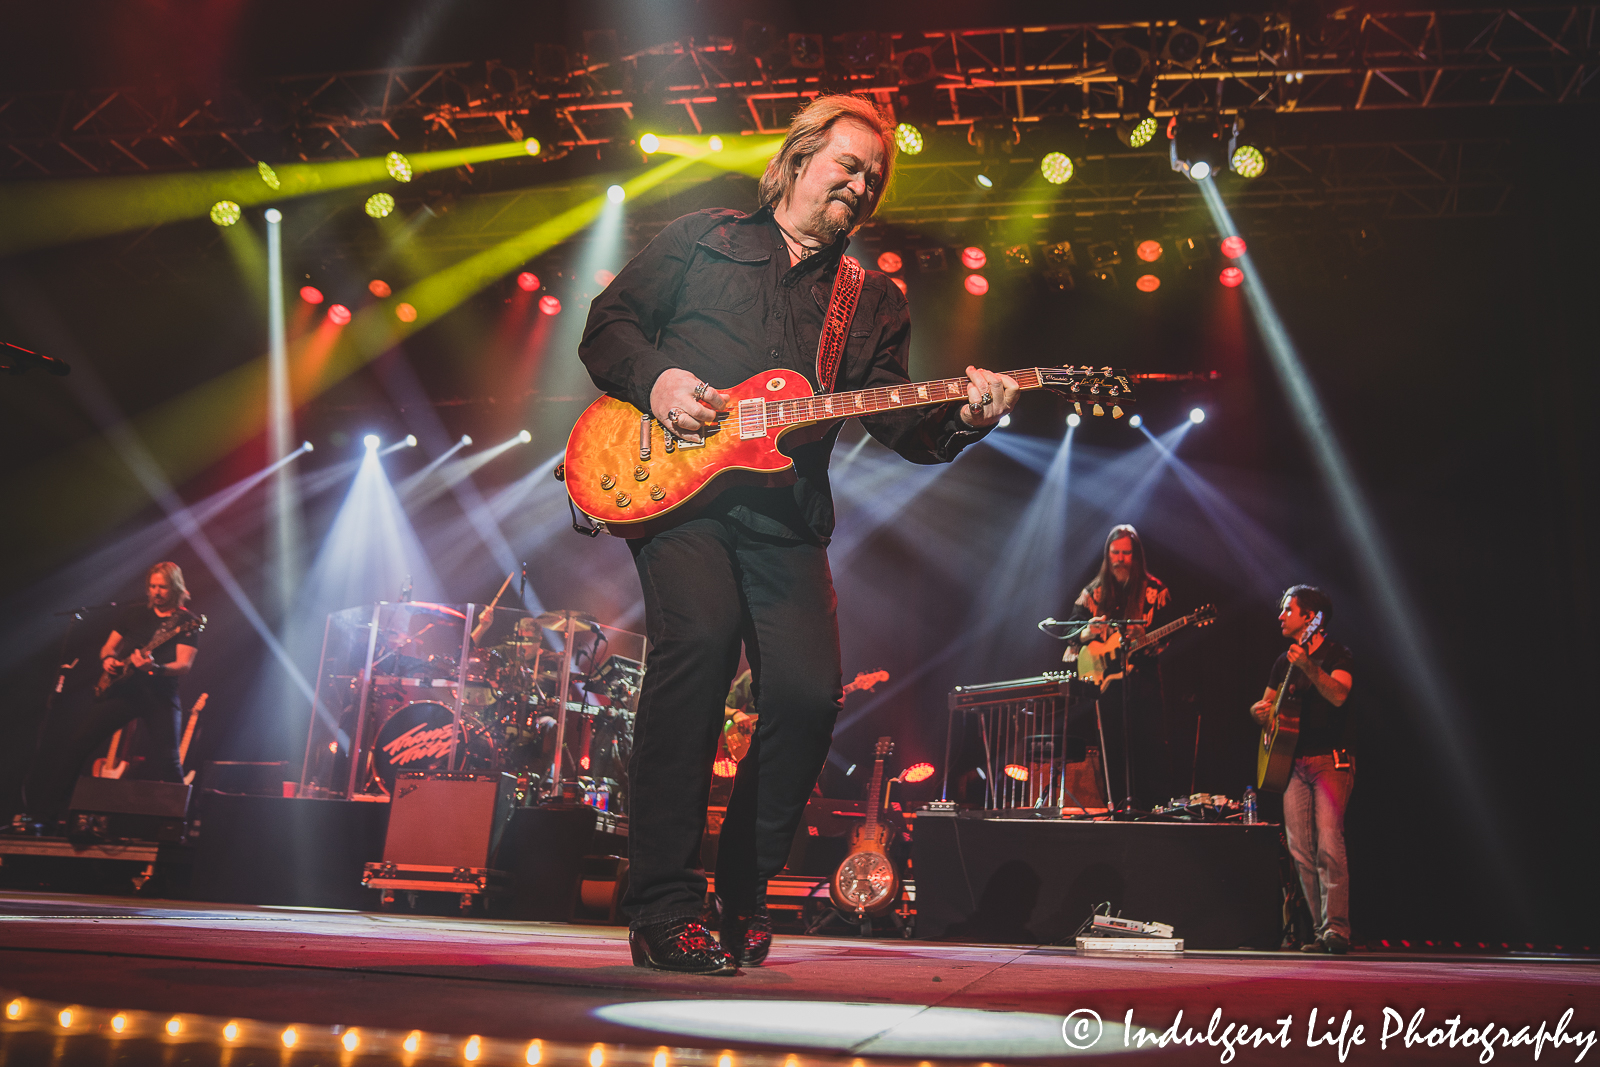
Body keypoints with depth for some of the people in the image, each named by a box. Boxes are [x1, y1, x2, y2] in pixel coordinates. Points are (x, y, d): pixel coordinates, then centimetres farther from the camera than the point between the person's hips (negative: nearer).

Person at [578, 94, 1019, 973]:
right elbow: (607, 324, 15)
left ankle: (743, 891, 12)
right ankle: (663, 908, -17)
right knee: (698, 641, -27)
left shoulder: (873, 300, 22)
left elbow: (903, 424, 12)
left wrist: (961, 418, -9)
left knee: (810, 689, -13)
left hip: (787, 515, 3)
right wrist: (655, 379, -5)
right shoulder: (702, 240, 17)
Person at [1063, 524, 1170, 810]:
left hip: (1143, 681, -2)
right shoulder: (1093, 593, 11)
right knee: (1113, 752, 2)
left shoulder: (1153, 590, 5)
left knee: (1148, 749, -8)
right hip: (1106, 683, 2)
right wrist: (1087, 632, -11)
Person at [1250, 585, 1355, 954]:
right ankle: (1321, 931, 7)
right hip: (1293, 762, 6)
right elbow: (1264, 704, 26)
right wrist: (1261, 709, 2)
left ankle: (1337, 928, -15)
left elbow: (1338, 695, -23)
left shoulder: (1337, 654, -4)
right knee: (1301, 850, 1)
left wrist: (1309, 666, -38)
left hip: (1332, 761, -6)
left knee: (1329, 844, -17)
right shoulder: (1285, 662, 16)